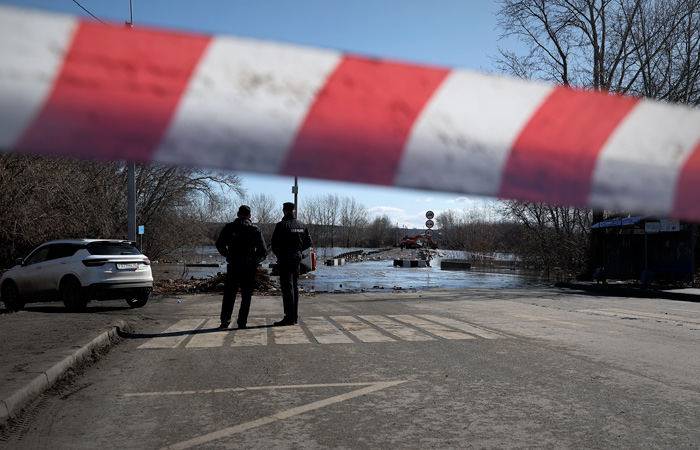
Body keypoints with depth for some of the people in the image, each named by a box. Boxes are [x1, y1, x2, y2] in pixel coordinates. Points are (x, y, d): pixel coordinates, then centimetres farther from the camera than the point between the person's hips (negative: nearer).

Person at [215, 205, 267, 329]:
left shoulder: (229, 227, 2)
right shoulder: (255, 230, 1)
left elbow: (219, 244, 0)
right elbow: (263, 250, -4)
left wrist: (228, 255, 13)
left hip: (233, 264, 0)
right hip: (249, 266, 0)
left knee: (229, 295, 7)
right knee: (246, 295, 6)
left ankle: (225, 321, 3)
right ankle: (242, 322, 4)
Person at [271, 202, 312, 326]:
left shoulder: (282, 225, -11)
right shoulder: (302, 225, 9)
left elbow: (275, 243, -15)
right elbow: (308, 242, 12)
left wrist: (278, 254, 2)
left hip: (285, 258, -6)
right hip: (297, 257, 6)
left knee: (287, 287, -6)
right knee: (295, 286, 13)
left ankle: (289, 317, -8)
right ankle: (295, 316, 16)